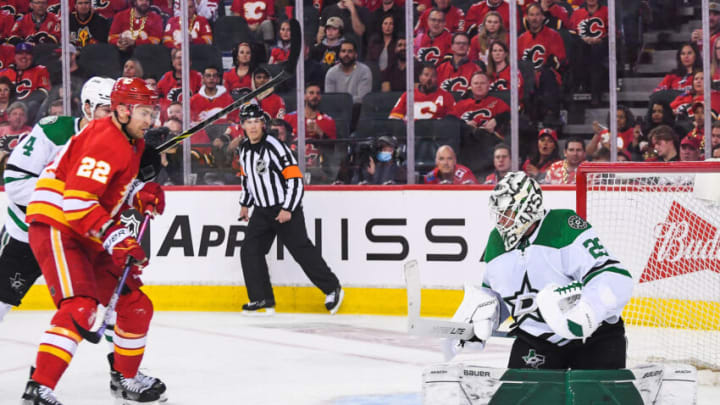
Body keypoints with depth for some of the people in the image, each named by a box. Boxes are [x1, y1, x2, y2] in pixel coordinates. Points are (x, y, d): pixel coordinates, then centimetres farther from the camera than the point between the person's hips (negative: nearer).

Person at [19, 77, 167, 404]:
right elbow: (76, 200, -28)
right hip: (55, 228, -10)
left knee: (135, 305, 13)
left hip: (87, 237, 10)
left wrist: (141, 196, 5)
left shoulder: (131, 142, 13)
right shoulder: (105, 141, -19)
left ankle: (125, 377, 31)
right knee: (79, 307, -27)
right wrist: (115, 237, -31)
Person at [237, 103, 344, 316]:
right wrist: (245, 204, 23)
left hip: (286, 209, -7)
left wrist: (288, 209, -21)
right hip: (262, 211, 7)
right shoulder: (244, 149, 6)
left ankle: (332, 289, 10)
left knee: (302, 250, -4)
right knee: (250, 251, -3)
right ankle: (262, 300, 2)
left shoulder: (275, 147, -18)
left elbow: (295, 179, -19)